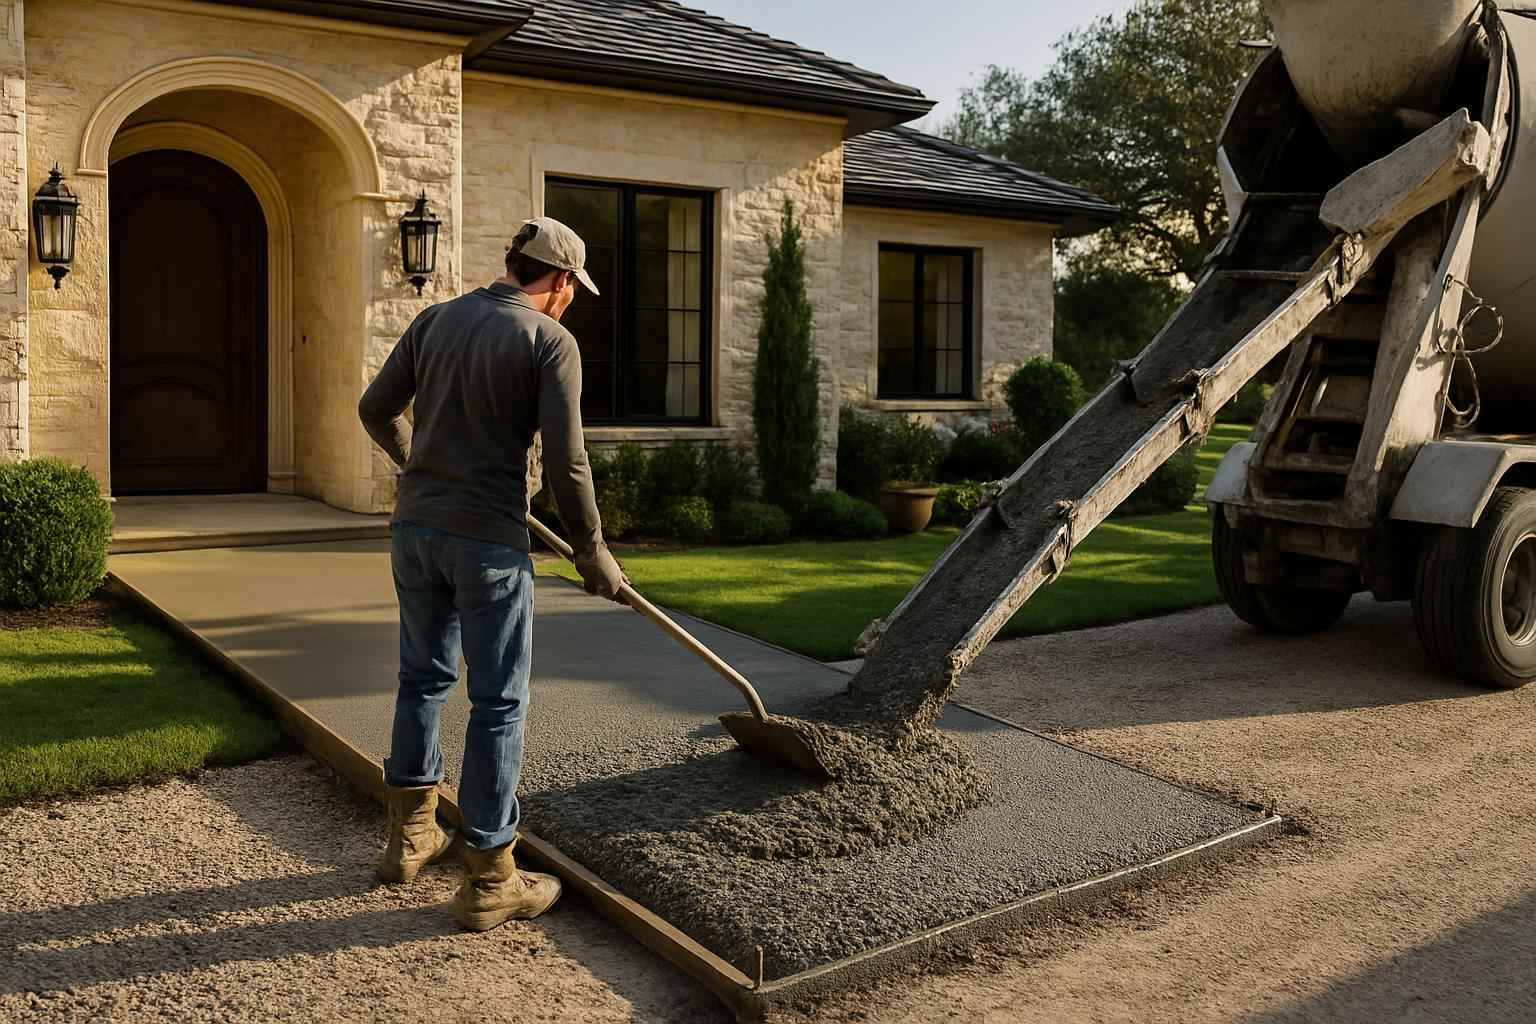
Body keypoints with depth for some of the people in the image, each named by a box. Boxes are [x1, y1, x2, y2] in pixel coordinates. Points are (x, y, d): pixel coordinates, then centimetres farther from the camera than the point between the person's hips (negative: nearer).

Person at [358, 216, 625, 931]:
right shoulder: (551, 342, -9)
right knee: (497, 705, 2)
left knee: (423, 679, 21)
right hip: (489, 541, -6)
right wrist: (593, 555, -2)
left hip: (415, 529, 6)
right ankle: (489, 881, 10)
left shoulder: (435, 320, 8)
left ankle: (409, 836, 34)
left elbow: (376, 409, 15)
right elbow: (565, 464, -13)